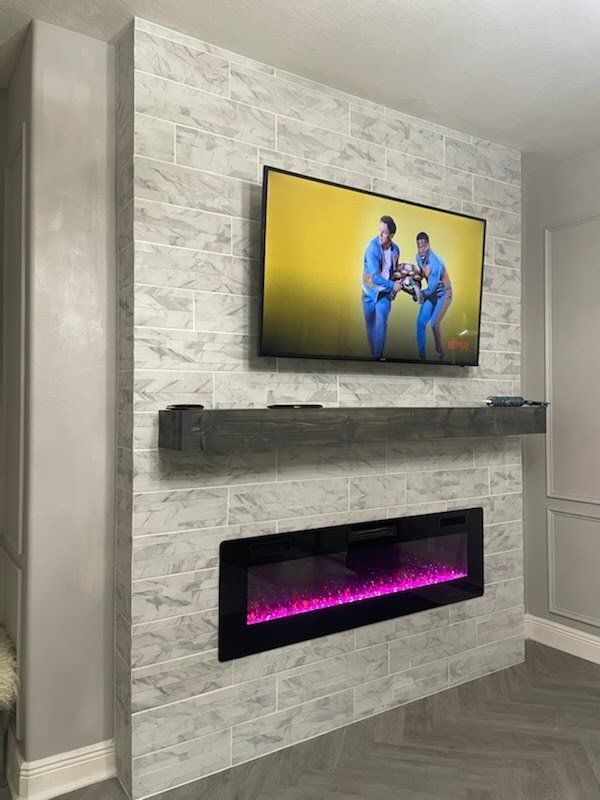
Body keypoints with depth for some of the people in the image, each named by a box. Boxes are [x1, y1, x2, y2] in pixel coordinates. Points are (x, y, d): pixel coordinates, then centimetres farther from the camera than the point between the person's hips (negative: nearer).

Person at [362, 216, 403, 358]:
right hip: (370, 292, -2)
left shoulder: (395, 249, -4)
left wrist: (398, 281, 0)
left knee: (380, 322, -17)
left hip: (385, 292, 2)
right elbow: (374, 276, -24)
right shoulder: (372, 247, -20)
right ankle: (374, 355, 24)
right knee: (371, 326, 8)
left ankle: (379, 355, -11)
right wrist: (393, 285, -20)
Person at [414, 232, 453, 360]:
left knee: (434, 324, -17)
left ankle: (440, 352, 6)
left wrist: (421, 294, -11)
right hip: (431, 293, 7)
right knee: (420, 322, -4)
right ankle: (421, 355, 4)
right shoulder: (418, 257, -10)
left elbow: (431, 288, -26)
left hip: (444, 294, -7)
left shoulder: (435, 263, -32)